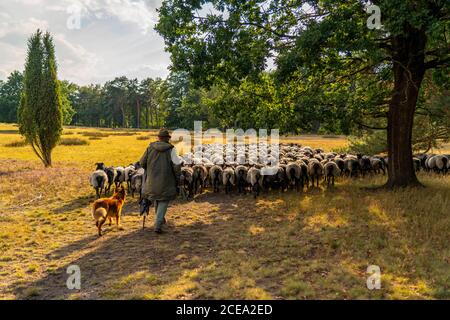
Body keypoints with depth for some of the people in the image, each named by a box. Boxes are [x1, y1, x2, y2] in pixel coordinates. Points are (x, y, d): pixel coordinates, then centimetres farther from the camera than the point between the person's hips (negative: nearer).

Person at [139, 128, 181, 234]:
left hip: (152, 179, 3)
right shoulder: (171, 149, -10)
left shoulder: (150, 147, -1)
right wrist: (177, 179, 1)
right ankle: (158, 225, -2)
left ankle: (160, 218, 43)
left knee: (156, 197, 25)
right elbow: (177, 165, -13)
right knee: (163, 201, 9)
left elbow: (142, 163, 5)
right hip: (166, 181, -3)